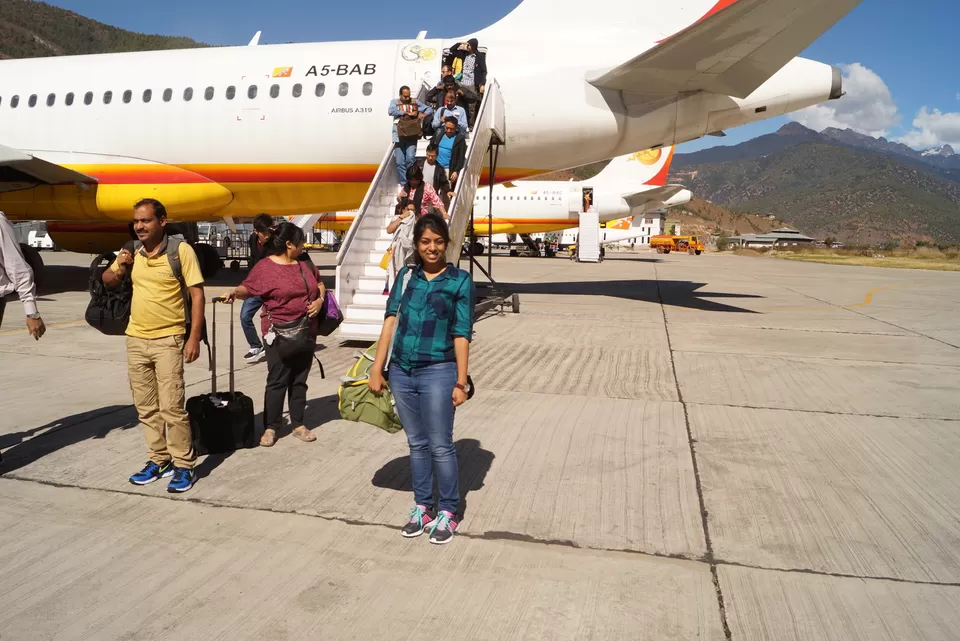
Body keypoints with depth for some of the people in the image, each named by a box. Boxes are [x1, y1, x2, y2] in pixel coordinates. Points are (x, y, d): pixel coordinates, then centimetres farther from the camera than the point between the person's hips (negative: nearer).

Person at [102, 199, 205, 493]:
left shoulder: (181, 251, -10)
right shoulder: (132, 253, 6)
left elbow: (197, 294, -11)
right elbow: (107, 281, 21)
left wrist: (194, 337, -17)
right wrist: (119, 268, -3)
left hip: (168, 340, -6)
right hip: (136, 339, 6)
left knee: (171, 406, -7)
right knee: (146, 407, 12)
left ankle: (183, 466, 5)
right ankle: (159, 460, 24)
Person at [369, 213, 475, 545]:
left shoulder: (460, 280, -1)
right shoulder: (406, 275, 8)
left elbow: (461, 334, -4)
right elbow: (391, 320, 5)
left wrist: (461, 382, -6)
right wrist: (377, 368, 0)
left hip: (438, 372, -4)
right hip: (401, 371, 4)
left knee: (440, 446, 3)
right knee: (417, 444, 15)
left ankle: (447, 511, 20)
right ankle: (422, 507, 28)